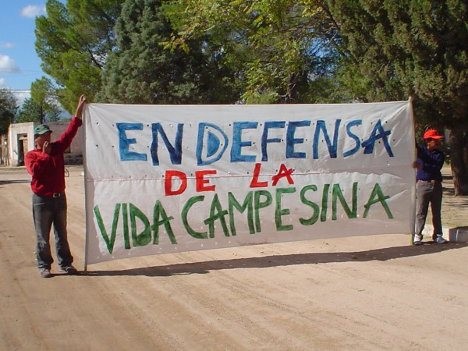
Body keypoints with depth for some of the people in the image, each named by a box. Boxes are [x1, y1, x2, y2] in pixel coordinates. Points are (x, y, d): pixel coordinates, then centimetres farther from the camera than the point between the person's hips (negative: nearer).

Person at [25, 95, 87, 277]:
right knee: (42, 236, 2)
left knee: (62, 234, 10)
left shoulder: (56, 148, 9)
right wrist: (45, 155, -13)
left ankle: (65, 264, 16)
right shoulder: (31, 155, -1)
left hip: (59, 197, 4)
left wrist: (78, 113, -1)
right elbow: (34, 170, -20)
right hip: (42, 199, -4)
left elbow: (69, 134, 3)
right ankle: (44, 266, 10)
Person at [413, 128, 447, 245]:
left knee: (436, 212, 9)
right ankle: (417, 235, -1)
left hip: (436, 185, 2)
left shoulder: (440, 154, 4)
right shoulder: (420, 150, 4)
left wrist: (422, 166, -23)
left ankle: (437, 235, 17)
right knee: (420, 211, -4)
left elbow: (436, 168, -11)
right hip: (422, 184, -2)